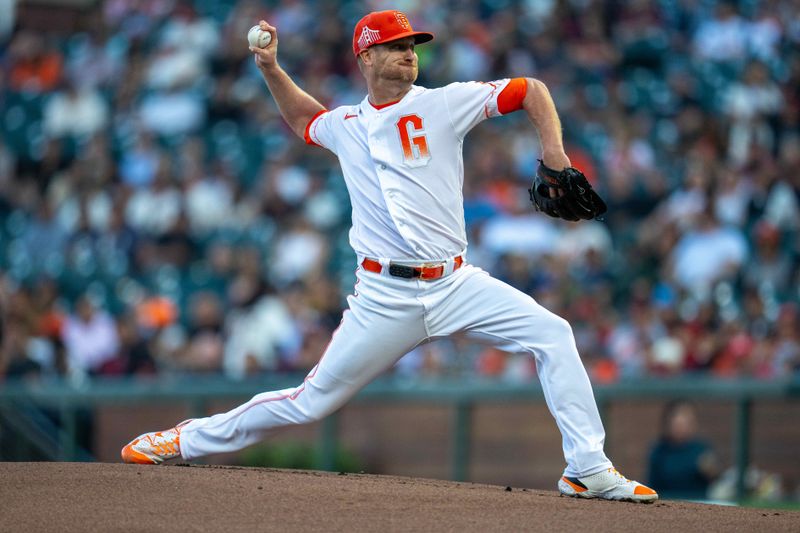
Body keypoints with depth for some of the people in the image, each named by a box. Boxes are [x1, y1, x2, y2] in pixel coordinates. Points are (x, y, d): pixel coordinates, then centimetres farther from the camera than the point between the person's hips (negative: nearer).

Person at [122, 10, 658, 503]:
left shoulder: (444, 104, 3)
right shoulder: (345, 126, 11)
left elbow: (531, 91, 4)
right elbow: (303, 117, 36)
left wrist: (553, 149, -11)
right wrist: (271, 69, 22)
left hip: (455, 284, 0)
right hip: (386, 296, 0)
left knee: (552, 334, -17)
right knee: (311, 402, -1)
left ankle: (587, 470, -12)